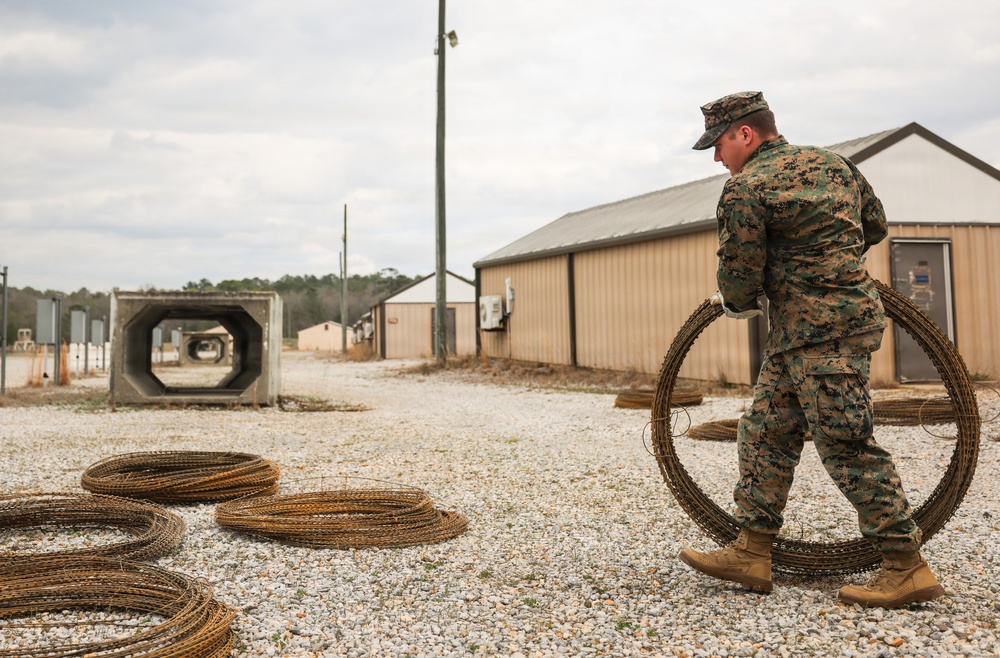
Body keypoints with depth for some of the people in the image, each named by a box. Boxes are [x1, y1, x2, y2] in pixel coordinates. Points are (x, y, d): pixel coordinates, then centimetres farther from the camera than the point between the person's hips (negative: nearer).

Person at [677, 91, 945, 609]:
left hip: (822, 331, -10)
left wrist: (736, 305, 12)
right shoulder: (831, 162, 15)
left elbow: (740, 271, -10)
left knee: (845, 445, -6)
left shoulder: (745, 187, -11)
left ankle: (907, 568, 2)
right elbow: (875, 226, 23)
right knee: (764, 431, 11)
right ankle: (751, 553, 15)